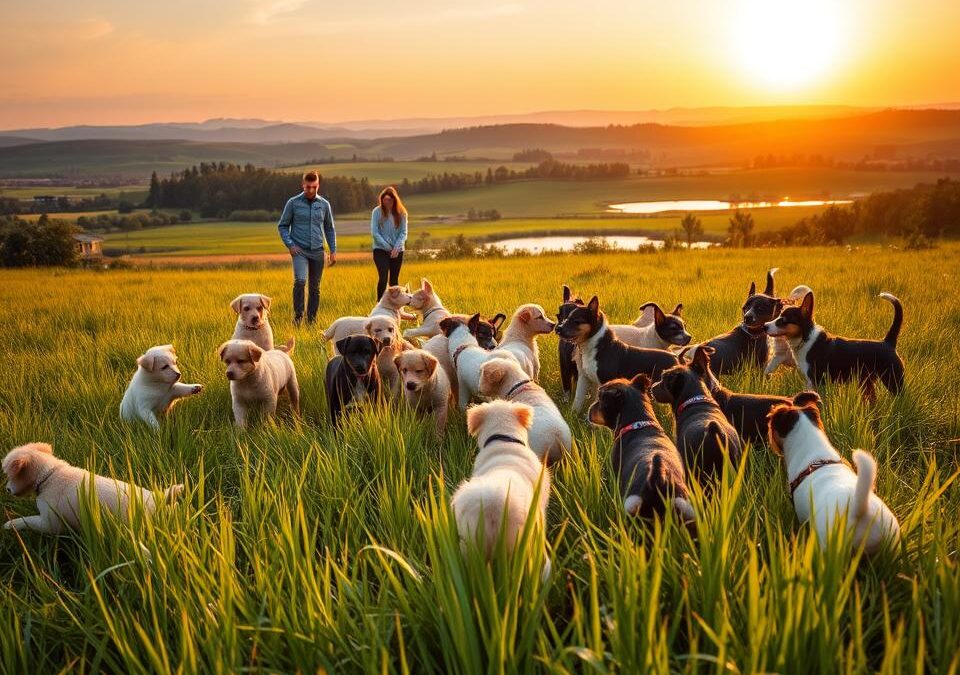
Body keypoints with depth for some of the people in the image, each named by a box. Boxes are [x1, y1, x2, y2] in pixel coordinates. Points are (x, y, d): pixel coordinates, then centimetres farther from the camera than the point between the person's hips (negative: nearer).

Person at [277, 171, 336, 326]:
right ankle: (298, 315, -12)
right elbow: (282, 226, 4)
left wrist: (333, 250, 9)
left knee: (315, 288, 7)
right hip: (299, 250, -3)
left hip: (317, 251, 3)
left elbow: (329, 229, 15)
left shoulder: (324, 204, 7)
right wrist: (290, 245, -8)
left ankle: (312, 320, 16)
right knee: (300, 281, -23)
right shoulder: (293, 203, -1)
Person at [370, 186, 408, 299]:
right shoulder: (377, 211, -5)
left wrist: (397, 247, -15)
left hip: (397, 251, 3)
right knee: (383, 278, -15)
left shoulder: (401, 213, 0)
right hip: (380, 250, -2)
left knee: (394, 280, 8)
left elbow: (403, 233, 0)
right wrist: (387, 247, -12)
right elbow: (374, 232, -7)